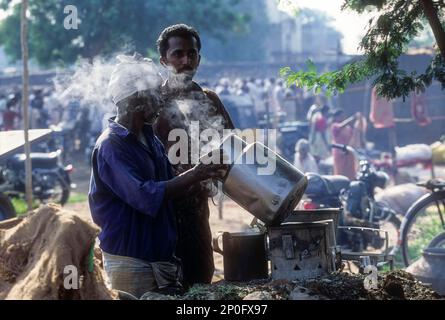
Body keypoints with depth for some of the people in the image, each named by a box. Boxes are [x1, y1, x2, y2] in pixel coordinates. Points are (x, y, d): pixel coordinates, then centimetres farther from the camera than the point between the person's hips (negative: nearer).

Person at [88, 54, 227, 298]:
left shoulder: (150, 138, 11)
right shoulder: (111, 145, -16)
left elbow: (168, 188, 16)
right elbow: (145, 196, -26)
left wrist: (201, 173, 0)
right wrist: (194, 176, -22)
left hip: (160, 256, 8)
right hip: (130, 261, -8)